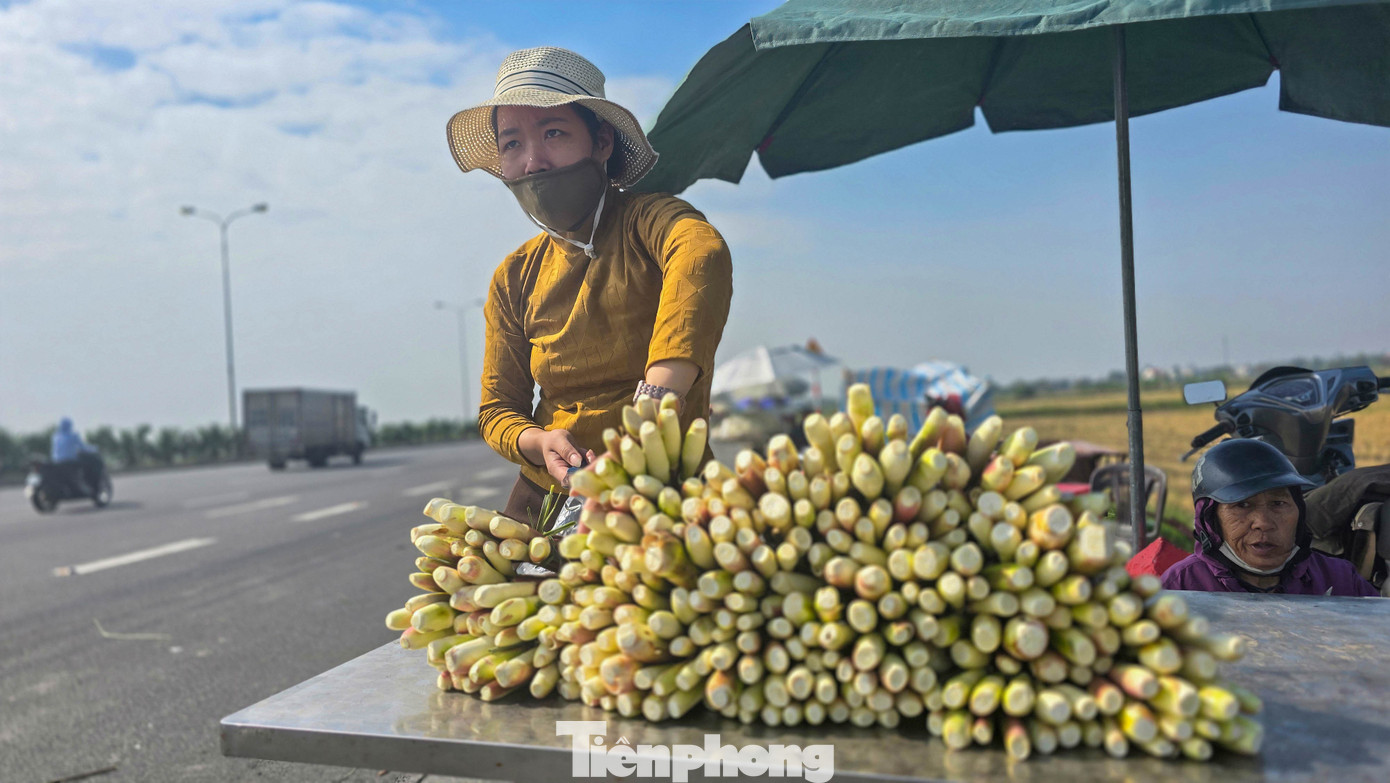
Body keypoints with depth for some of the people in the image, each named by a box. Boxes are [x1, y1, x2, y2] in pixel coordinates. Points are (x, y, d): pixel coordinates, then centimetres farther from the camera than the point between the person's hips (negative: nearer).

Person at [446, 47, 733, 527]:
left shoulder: (647, 222, -7)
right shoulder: (514, 280, 9)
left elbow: (704, 255, -31)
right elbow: (497, 406, 12)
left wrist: (656, 400, -47)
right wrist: (537, 442, -12)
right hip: (543, 502, 4)